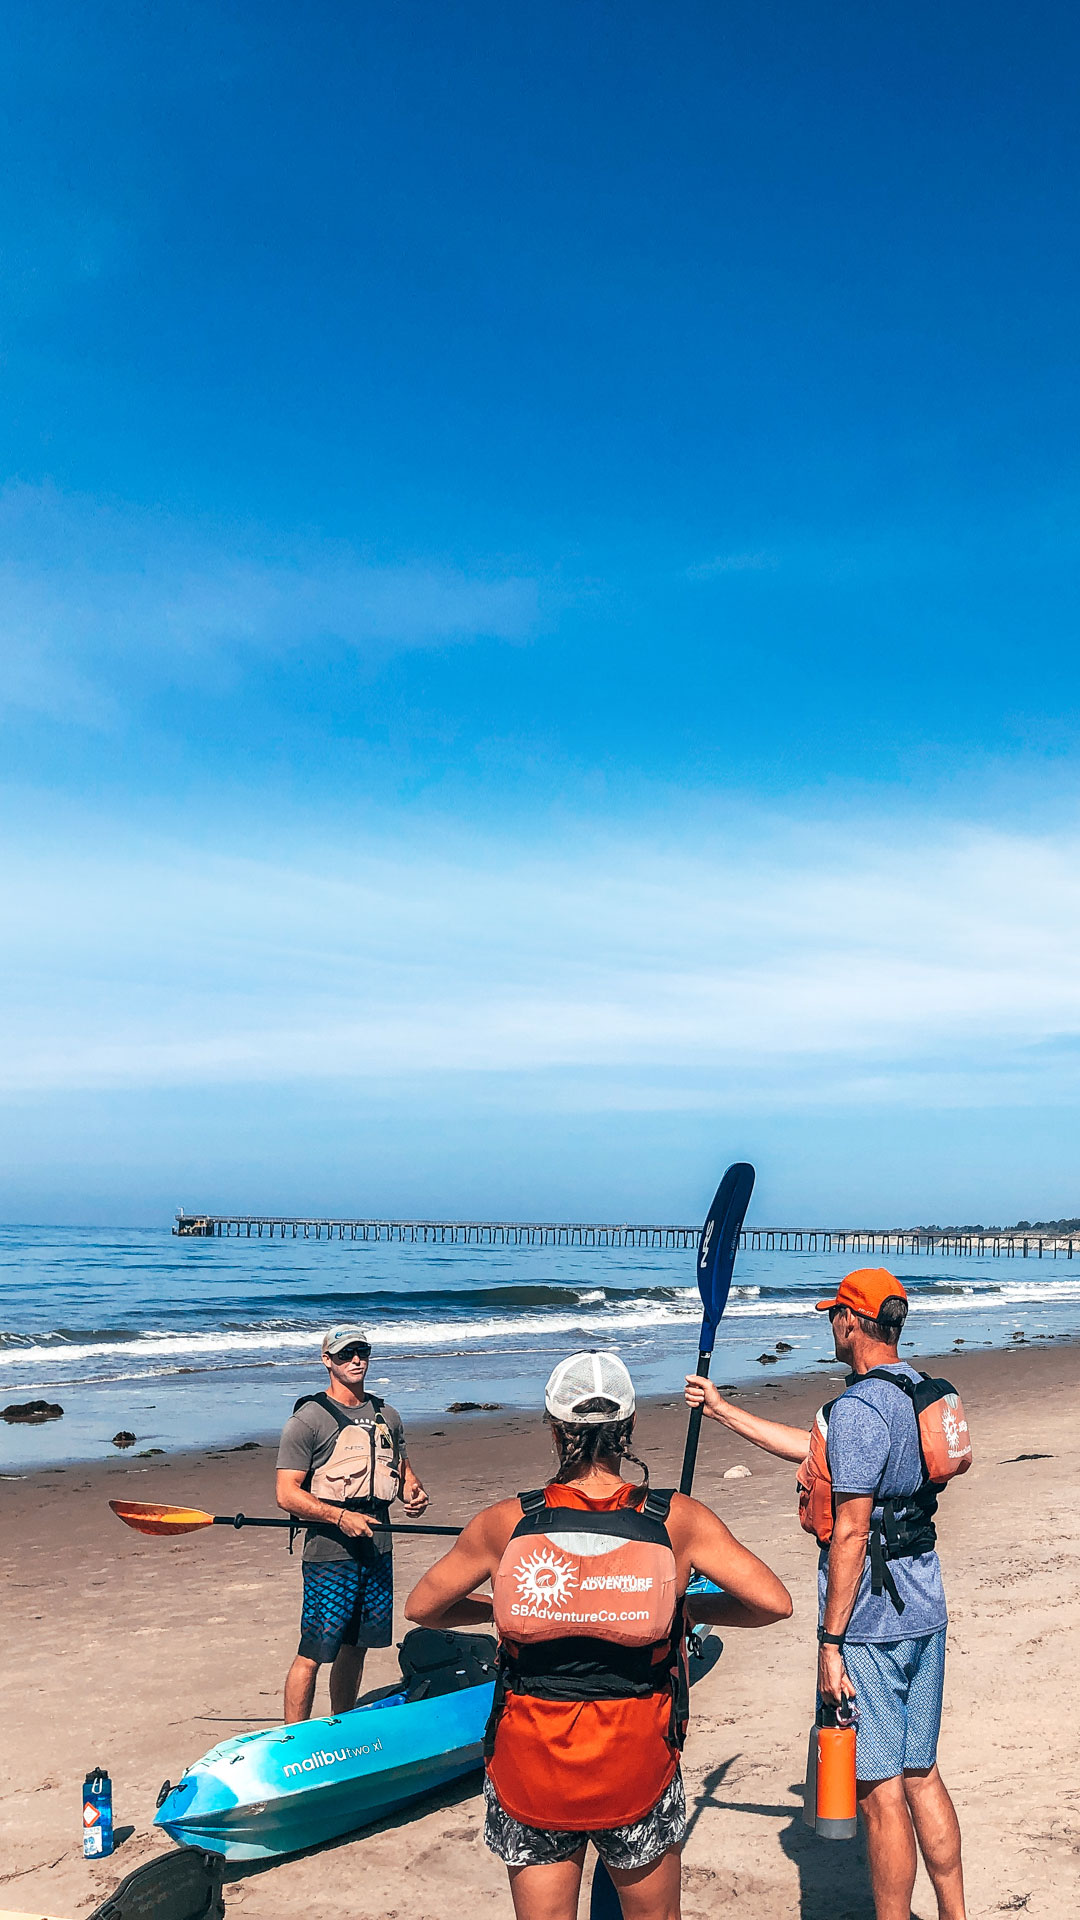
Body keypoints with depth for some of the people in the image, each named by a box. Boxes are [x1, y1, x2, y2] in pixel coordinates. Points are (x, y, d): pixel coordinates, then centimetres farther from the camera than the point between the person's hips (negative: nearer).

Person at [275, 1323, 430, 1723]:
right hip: (329, 1556, -6)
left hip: (378, 1550, 6)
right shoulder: (307, 1420, -8)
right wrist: (340, 1516, -23)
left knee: (356, 1647, 16)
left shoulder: (386, 1416, 11)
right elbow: (287, 1495, -12)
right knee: (312, 1655, -4)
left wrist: (412, 1490, 1)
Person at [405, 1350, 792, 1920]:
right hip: (637, 1764, 0)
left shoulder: (506, 1523, -8)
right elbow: (774, 1603, -7)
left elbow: (420, 1607, 4)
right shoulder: (678, 1520, -10)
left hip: (530, 1763, 0)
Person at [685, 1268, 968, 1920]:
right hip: (927, 1614, 9)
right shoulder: (918, 1392, 9)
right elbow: (815, 1450, 19)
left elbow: (851, 1533, -22)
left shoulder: (857, 1409, -20)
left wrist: (830, 1643, -15)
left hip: (872, 1624, -9)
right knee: (921, 1774, 19)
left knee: (881, 1787, 3)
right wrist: (721, 1409, 23)